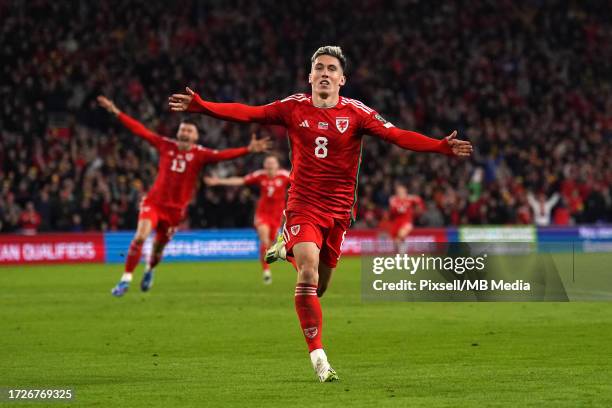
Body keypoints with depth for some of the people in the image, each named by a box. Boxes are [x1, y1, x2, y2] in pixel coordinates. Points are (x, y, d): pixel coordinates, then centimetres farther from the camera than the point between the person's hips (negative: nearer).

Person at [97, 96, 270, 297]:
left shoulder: (199, 154, -4)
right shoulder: (166, 145, 0)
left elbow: (223, 155, -17)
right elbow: (140, 130, 2)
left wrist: (249, 150, -32)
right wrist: (117, 112, 1)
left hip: (176, 208, 0)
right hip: (154, 201, 0)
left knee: (158, 246, 11)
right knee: (140, 237, -20)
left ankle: (149, 271, 45)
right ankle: (126, 280, -10)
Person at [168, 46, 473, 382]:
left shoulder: (356, 113, -4)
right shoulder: (293, 108, -1)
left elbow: (397, 136, -14)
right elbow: (246, 113, -5)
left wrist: (442, 147, -27)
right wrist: (199, 106, -16)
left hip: (338, 210, 2)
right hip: (303, 205, -2)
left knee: (318, 287, 11)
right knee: (309, 275, -22)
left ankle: (288, 248, 46)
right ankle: (318, 355, -13)